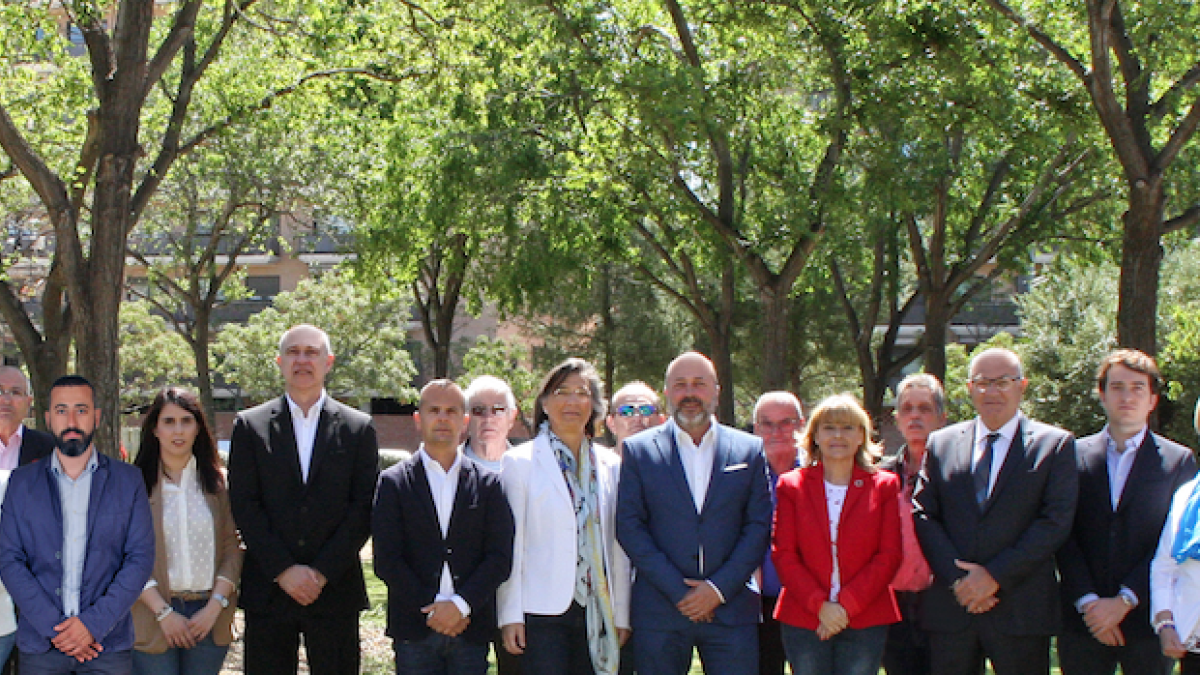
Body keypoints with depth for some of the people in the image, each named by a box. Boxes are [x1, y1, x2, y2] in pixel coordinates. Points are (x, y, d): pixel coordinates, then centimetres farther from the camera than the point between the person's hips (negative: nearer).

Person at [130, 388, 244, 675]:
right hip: (154, 617, -2)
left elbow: (232, 549, 5)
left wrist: (215, 606, -7)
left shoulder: (216, 482, 8)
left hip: (209, 618, 2)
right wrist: (164, 613, -11)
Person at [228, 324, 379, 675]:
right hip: (267, 590, 0)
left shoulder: (359, 428, 7)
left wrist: (322, 572, -9)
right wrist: (283, 569, -10)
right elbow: (243, 505, 0)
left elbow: (363, 508, 1)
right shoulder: (250, 426, 6)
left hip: (335, 589, 0)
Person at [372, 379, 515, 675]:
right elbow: (386, 561, -2)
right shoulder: (393, 482, 5)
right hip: (414, 629, -1)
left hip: (471, 626, 1)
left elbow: (500, 558, 2)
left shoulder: (488, 483, 8)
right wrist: (432, 608, -9)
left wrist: (461, 605, -11)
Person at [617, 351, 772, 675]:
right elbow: (629, 527, -1)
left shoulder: (750, 450, 9)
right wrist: (678, 591, -9)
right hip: (659, 613, 0)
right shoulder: (638, 450, 6)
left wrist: (719, 588, -7)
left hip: (731, 609, 1)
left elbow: (759, 526, 5)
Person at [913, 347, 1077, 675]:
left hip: (1021, 608, -2)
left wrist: (995, 575, -12)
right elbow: (923, 516, 5)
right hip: (951, 606, 2)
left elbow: (1056, 521, -6)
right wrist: (959, 578, -9)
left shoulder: (1055, 444, 3)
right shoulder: (941, 443, 11)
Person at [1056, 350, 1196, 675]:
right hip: (1082, 622, 1)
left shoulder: (1179, 460, 4)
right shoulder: (1074, 455, 8)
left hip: (1147, 623, -1)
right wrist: (1088, 602, -10)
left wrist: (1124, 601, -11)